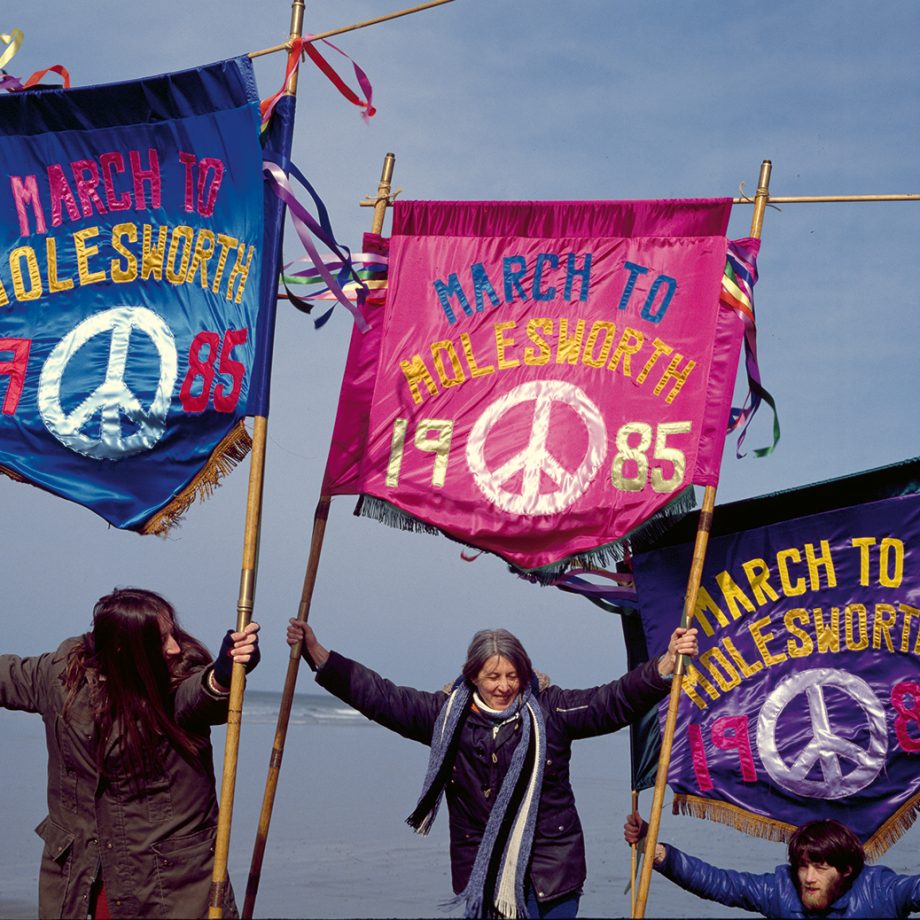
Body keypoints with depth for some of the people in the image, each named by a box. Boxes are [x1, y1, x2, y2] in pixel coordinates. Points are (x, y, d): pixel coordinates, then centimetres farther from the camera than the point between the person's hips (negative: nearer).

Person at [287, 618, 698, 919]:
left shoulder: (552, 710, -1)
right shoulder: (447, 714, 3)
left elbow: (616, 700, -7)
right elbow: (380, 697, 4)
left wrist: (667, 662, -20)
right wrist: (317, 654, -1)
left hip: (551, 867, -1)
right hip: (480, 869, 1)